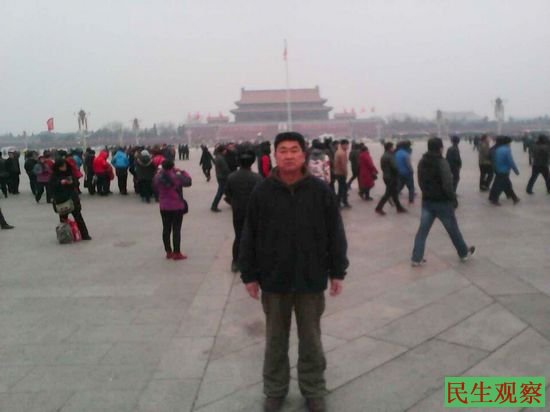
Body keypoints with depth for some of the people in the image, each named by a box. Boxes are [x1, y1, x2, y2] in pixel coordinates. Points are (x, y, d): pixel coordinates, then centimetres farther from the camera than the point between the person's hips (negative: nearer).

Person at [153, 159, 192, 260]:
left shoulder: (157, 177, -6)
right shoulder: (176, 177, -17)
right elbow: (188, 181, -3)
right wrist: (183, 172, 11)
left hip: (164, 207, 4)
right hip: (177, 206, -4)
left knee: (166, 229, 12)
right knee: (176, 229, 2)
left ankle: (168, 252, 19)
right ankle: (177, 253, 5)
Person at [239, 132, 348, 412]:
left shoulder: (321, 191, -6)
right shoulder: (262, 192, -5)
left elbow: (335, 234, 0)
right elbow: (249, 237, 0)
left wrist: (337, 271, 1)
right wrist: (249, 274, 0)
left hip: (311, 279, 0)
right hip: (274, 279, 1)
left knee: (311, 339, 15)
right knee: (275, 340, 16)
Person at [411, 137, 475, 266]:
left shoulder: (422, 162, 5)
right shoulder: (442, 162, -19)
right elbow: (447, 185, -23)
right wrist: (453, 199, -10)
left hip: (427, 201, 6)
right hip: (442, 202, -6)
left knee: (422, 230, 6)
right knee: (453, 229, 12)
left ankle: (416, 258, 5)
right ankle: (464, 253, 30)